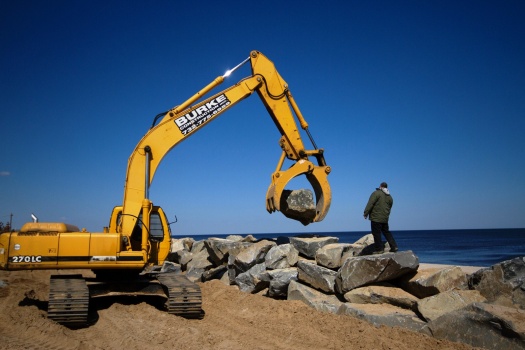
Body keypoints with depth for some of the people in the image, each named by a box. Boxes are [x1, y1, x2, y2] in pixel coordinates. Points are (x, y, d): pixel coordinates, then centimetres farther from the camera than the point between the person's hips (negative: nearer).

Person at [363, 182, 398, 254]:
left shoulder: (376, 193, -8)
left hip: (376, 218, -7)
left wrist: (366, 213, -10)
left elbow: (370, 204, -14)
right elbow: (389, 208, 19)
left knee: (377, 233, -2)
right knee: (386, 232, 18)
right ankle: (394, 246, 15)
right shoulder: (390, 197, 15)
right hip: (385, 219, 7)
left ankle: (379, 249, 0)